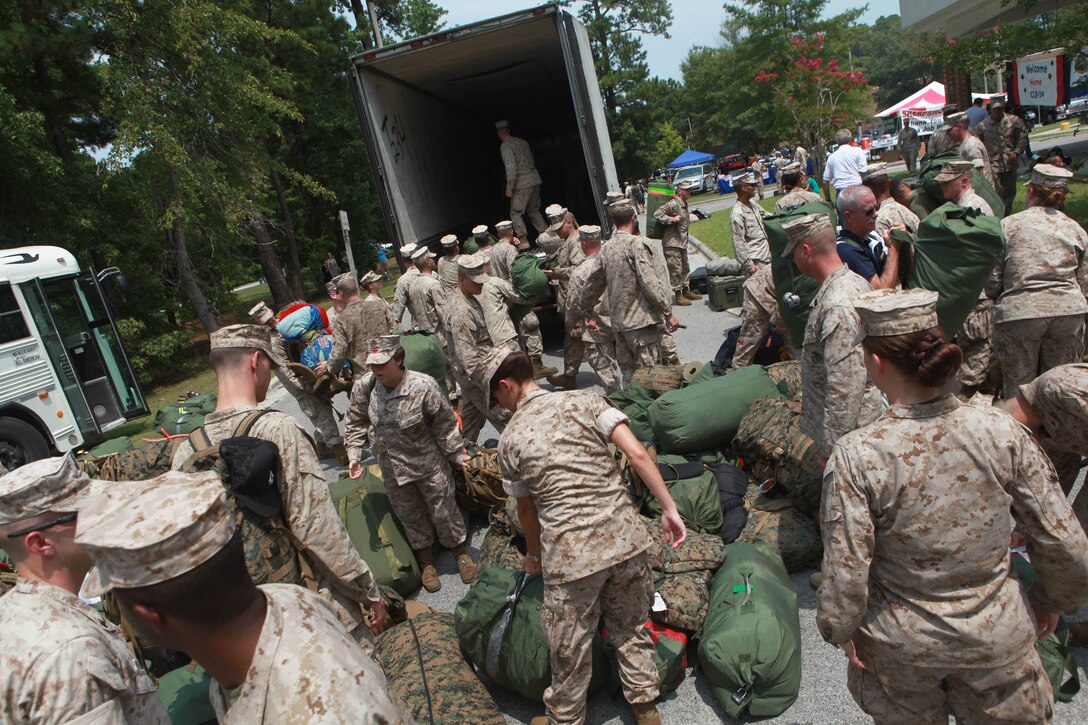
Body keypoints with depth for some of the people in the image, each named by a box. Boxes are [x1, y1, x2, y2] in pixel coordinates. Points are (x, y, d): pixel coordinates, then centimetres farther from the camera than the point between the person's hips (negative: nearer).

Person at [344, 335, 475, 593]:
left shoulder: (423, 386, -26)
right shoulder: (363, 386, -15)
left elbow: (445, 424, -12)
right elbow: (356, 423, 3)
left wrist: (457, 454, -5)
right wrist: (354, 455, -4)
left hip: (428, 463, -3)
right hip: (392, 468, 4)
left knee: (444, 510, 13)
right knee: (409, 515, 19)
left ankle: (460, 550, 41)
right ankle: (426, 560, 43)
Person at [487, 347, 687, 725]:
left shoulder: (510, 440, 2)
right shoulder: (585, 400, 3)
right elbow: (637, 453, -7)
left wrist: (534, 555, 31)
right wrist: (669, 509, 0)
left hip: (569, 554, -2)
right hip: (625, 536, 3)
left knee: (569, 650, 18)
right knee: (630, 627, 26)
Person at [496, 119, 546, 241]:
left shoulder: (505, 146, -8)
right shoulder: (522, 141, 13)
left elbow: (511, 167, -18)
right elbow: (531, 161, 15)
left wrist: (509, 187, -13)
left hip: (522, 184, -7)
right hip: (535, 180, 7)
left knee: (516, 214, 3)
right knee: (534, 211, 18)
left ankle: (523, 239, -4)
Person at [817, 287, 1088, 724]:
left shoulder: (856, 456, -26)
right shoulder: (1001, 431, -17)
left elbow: (845, 571, -20)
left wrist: (841, 631, -2)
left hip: (903, 646, -1)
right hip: (999, 638, 2)